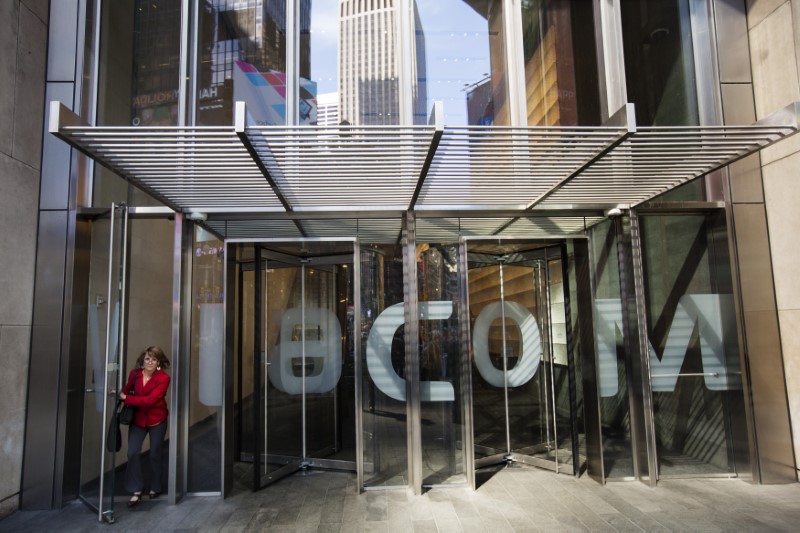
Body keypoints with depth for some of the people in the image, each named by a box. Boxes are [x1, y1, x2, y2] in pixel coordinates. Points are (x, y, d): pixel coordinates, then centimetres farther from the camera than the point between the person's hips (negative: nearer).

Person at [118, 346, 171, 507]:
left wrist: (126, 398, -20)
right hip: (138, 419, 3)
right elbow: (127, 391, 4)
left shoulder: (163, 378, -18)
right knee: (133, 453, -9)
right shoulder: (135, 373, -7)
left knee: (155, 455, 9)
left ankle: (155, 488, 30)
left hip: (157, 421, -2)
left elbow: (149, 400, -24)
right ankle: (137, 491, 8)